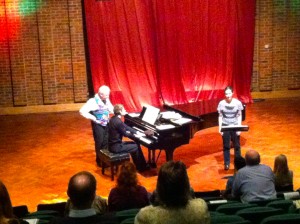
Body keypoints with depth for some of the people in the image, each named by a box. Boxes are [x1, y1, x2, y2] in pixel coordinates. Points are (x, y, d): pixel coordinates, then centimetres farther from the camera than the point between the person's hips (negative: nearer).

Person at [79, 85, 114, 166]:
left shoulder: (107, 100, 0)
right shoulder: (93, 101, -20)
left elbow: (111, 109, 16)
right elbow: (82, 111, -26)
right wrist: (94, 118, -23)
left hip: (106, 124, 6)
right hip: (98, 125, -6)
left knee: (106, 142, 12)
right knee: (99, 143, 5)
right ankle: (99, 160, 20)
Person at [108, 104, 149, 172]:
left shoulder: (114, 118, 7)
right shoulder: (118, 121, -23)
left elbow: (126, 127, 12)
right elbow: (125, 133, -14)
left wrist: (137, 132, 5)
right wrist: (136, 135, 1)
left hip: (113, 143, 10)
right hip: (116, 146, -10)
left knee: (134, 143, 19)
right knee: (136, 147, 1)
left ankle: (139, 165, 27)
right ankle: (141, 167, 17)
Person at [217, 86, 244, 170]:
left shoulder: (238, 103, -9)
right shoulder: (221, 103, -8)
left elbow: (239, 116, -2)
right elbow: (220, 116, -1)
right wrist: (220, 128, -5)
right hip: (225, 127, 0)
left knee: (237, 145, 10)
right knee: (226, 146, 8)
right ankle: (227, 163, 18)